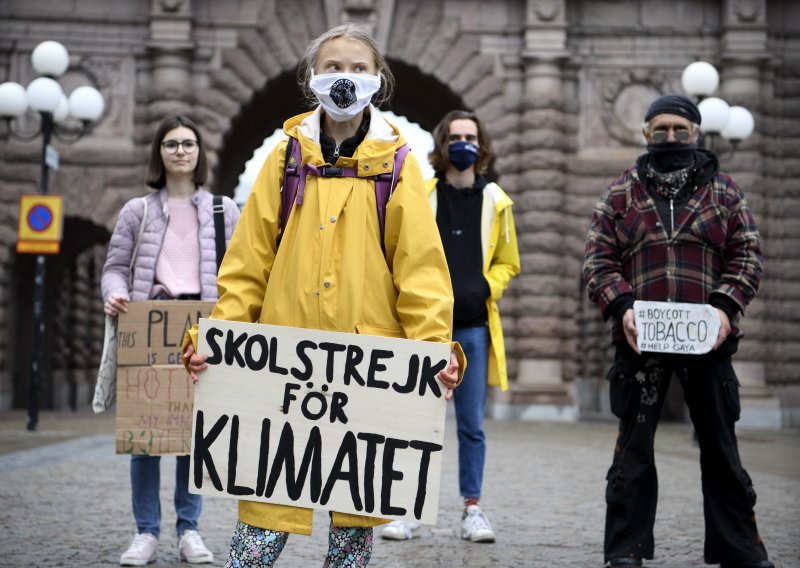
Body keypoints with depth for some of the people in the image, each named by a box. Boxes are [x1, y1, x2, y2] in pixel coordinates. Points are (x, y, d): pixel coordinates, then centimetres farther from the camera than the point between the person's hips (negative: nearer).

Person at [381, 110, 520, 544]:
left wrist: (484, 289, -4)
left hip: (473, 326, 1)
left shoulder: (495, 201, 10)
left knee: (471, 423, 5)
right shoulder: (419, 196, 4)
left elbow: (507, 263, 15)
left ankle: (472, 508, 13)